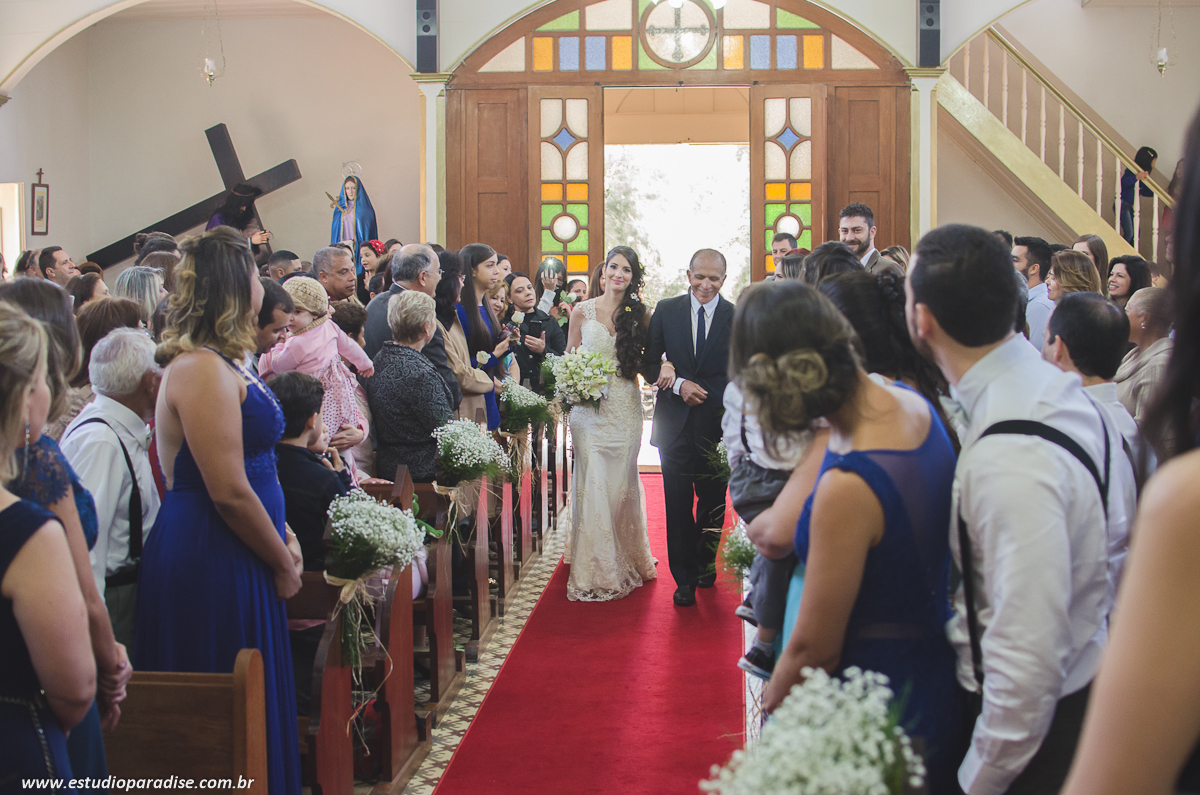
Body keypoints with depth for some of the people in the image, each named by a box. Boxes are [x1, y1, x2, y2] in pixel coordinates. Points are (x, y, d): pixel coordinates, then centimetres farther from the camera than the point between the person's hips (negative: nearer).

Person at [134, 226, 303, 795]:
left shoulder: (225, 363, 12)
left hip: (235, 560, 10)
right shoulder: (202, 369, -19)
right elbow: (229, 492, -21)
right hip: (210, 563, -10)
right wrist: (283, 562, -9)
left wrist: (281, 542, 9)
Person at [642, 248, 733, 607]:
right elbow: (649, 362, 4)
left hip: (717, 424, 0)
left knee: (712, 502, 13)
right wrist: (679, 385, -13)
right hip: (675, 423, 0)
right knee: (678, 503, 2)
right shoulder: (666, 310, 3)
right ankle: (685, 578, 12)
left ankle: (704, 562, 34)